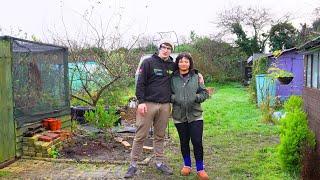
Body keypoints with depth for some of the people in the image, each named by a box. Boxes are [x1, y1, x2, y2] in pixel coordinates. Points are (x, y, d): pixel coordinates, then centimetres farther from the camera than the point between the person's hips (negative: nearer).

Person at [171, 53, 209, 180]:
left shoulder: (196, 77, 3)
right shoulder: (173, 79, 1)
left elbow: (205, 93, 4)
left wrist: (195, 98, -13)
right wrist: (175, 99, -16)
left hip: (195, 115, 0)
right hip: (179, 116, 1)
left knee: (197, 141, -3)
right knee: (184, 141, 13)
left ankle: (200, 169, 13)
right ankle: (187, 165, 33)